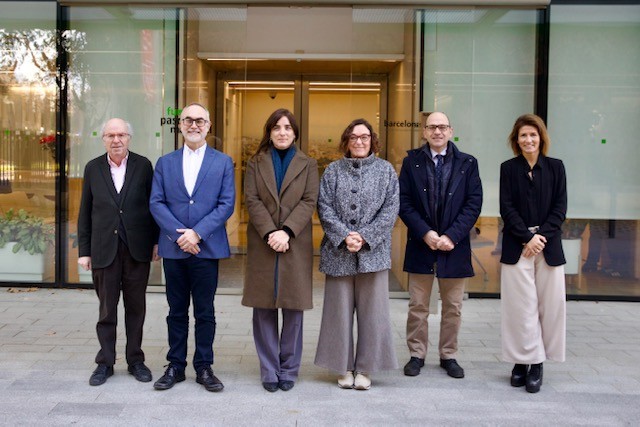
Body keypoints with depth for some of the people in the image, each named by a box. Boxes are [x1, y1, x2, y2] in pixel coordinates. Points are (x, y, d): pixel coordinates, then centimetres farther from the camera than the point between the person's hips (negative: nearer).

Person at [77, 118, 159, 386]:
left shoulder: (143, 165, 2)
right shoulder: (93, 168, 5)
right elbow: (85, 212, 7)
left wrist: (157, 241, -1)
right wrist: (84, 250, 4)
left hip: (137, 249, 0)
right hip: (105, 250, 0)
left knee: (136, 307, 8)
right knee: (107, 309, 6)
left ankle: (135, 360, 19)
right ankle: (105, 362, 17)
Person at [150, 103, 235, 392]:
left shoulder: (223, 162, 5)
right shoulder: (165, 163, 10)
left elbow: (227, 204, -3)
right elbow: (156, 203, 2)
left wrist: (197, 232, -13)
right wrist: (179, 234, -12)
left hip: (207, 248, -2)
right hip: (173, 248, 2)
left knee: (205, 312, 5)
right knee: (177, 311, 10)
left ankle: (204, 367, 16)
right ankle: (175, 366, 20)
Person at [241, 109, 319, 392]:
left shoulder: (308, 165, 10)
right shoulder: (256, 164, 11)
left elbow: (309, 201, -1)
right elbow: (252, 200, 0)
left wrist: (287, 231, -15)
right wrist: (270, 233, -14)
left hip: (295, 245, 0)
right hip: (262, 245, 1)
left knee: (293, 309, 2)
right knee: (263, 309, 2)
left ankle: (289, 369, 14)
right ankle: (269, 371, 12)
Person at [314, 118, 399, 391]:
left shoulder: (386, 170, 6)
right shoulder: (333, 171, 9)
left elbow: (390, 209, -1)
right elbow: (324, 207, 1)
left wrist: (365, 237, -11)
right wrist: (344, 236, -12)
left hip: (373, 252, -1)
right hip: (338, 253, 1)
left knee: (372, 311, 2)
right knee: (340, 310, 5)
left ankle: (365, 368, 14)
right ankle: (344, 367, 17)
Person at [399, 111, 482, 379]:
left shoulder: (467, 163, 3)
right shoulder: (411, 162, 3)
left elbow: (474, 204, -3)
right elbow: (404, 203, -3)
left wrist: (451, 236, -13)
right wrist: (425, 233, -13)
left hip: (454, 246, 0)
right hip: (420, 245, 0)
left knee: (453, 307, 9)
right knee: (417, 306, 7)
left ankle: (448, 356, 23)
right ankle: (417, 354, 20)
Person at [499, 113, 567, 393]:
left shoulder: (555, 167, 8)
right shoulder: (508, 168, 5)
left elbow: (560, 207, 3)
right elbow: (506, 208, -1)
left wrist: (541, 236, -10)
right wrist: (528, 237, -11)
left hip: (549, 246, 1)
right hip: (517, 246, -1)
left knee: (550, 304, 1)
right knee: (521, 306, -1)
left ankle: (537, 364, 8)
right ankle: (523, 360, 8)